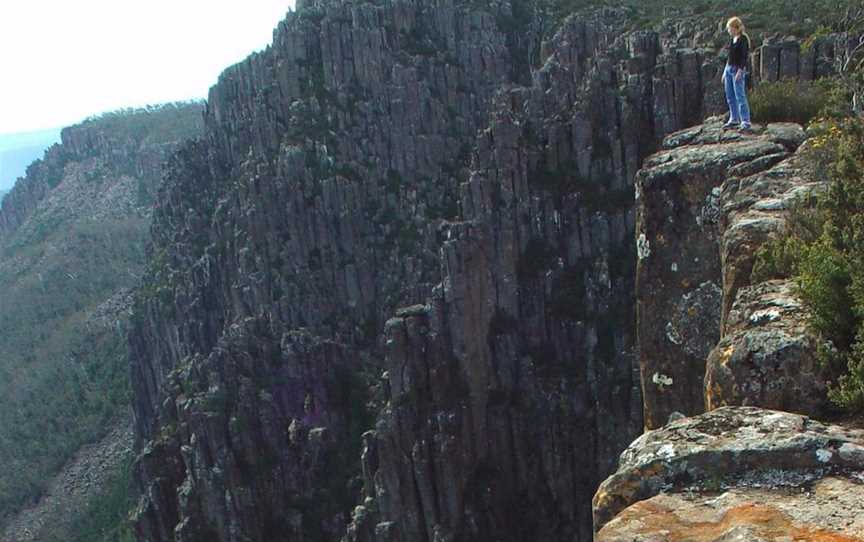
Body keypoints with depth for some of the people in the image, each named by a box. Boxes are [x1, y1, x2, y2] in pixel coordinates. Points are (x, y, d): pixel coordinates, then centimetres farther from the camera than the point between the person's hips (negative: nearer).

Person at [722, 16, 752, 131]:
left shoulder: (743, 39, -10)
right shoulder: (732, 39, 14)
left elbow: (744, 56, -16)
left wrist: (740, 71, -23)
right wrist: (725, 71, 20)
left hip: (738, 69, -9)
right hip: (729, 69, 9)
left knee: (740, 96, -11)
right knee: (730, 97, 12)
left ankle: (746, 122, -12)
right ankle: (734, 119, 23)